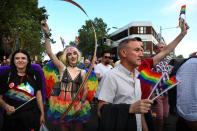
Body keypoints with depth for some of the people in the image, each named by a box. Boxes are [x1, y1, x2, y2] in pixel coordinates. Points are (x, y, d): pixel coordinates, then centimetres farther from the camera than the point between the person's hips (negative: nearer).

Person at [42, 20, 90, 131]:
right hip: (62, 105, -1)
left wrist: (81, 104, -13)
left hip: (78, 106, 1)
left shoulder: (83, 72, 2)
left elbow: (85, 91, 2)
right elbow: (49, 52, -8)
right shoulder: (62, 68, 0)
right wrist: (47, 33, -15)